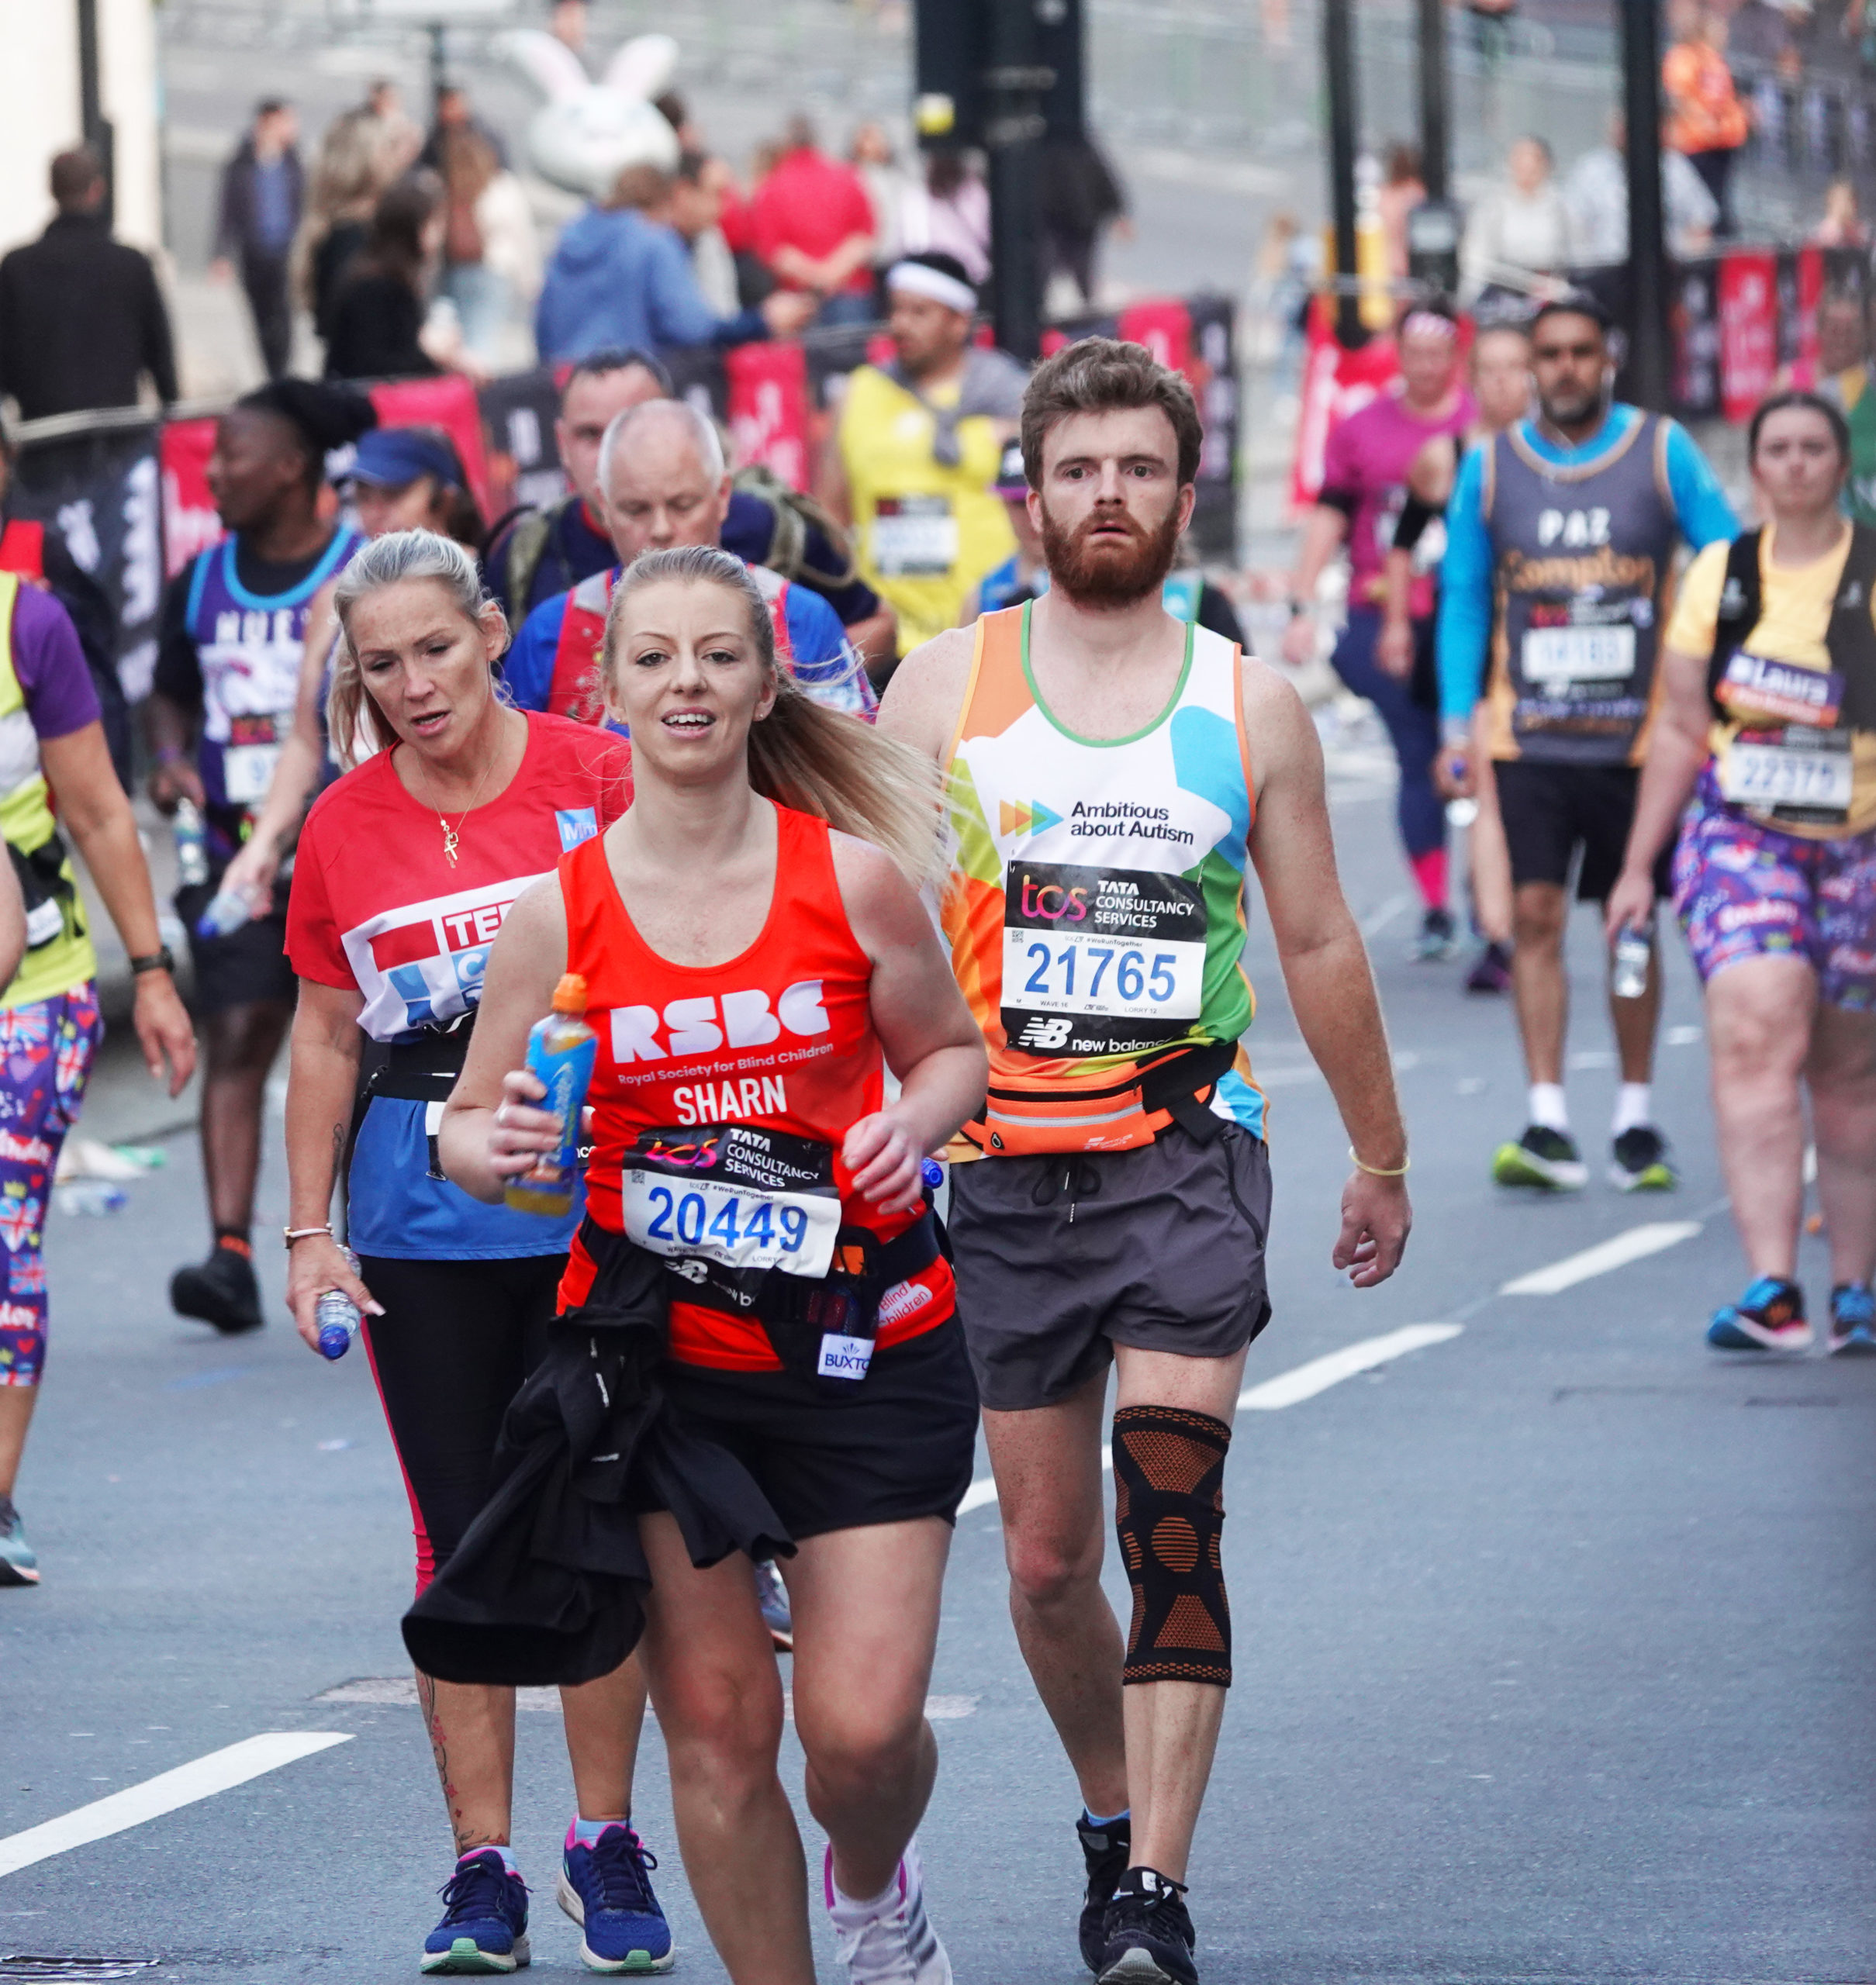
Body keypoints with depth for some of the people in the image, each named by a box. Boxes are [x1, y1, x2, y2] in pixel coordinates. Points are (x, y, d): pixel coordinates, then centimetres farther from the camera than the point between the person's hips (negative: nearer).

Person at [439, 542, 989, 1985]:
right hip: (654, 1360, 1)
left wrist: (912, 1123, -10)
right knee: (715, 1725, -1)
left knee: (863, 1724, -6)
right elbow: (466, 1134, 5)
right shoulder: (560, 912, -2)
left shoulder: (855, 876, -3)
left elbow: (952, 1051, 12)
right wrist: (500, 1142, -18)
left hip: (867, 1346, -1)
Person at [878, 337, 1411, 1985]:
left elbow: (1319, 945, 13)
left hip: (1186, 1154, -1)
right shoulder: (944, 689, 2)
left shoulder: (1252, 709, 3)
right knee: (1047, 1558, 7)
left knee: (1170, 1520, -17)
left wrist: (1383, 1155, 19)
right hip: (1003, 1164, 1)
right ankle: (1115, 1824, 32)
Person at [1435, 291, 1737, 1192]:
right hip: (1529, 738, 1)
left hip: (1637, 736, -1)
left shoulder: (1663, 452, 0)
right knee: (1535, 917, -7)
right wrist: (1456, 729, 3)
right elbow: (1463, 600, 8)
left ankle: (1635, 1119, 16)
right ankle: (1547, 1124, -8)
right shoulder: (1490, 465, 4)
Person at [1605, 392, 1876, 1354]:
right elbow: (1682, 730, 13)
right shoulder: (1719, 577, 7)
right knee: (1753, 1038, -18)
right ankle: (1770, 1289, -26)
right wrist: (1637, 866, 12)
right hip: (1739, 833, 1)